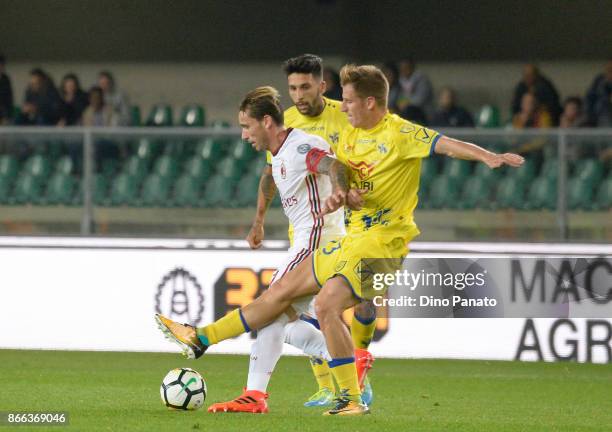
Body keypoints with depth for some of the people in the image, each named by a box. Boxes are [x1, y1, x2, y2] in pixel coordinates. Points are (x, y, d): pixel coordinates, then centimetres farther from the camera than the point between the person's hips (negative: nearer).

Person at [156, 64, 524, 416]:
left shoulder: (399, 133, -15)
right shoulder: (351, 136, 11)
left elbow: (446, 144, -27)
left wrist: (490, 157, -44)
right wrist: (339, 195, -10)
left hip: (382, 242, -9)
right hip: (353, 238, 9)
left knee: (327, 305, -24)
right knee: (283, 290, 13)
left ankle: (352, 400, -16)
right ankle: (201, 339, 21)